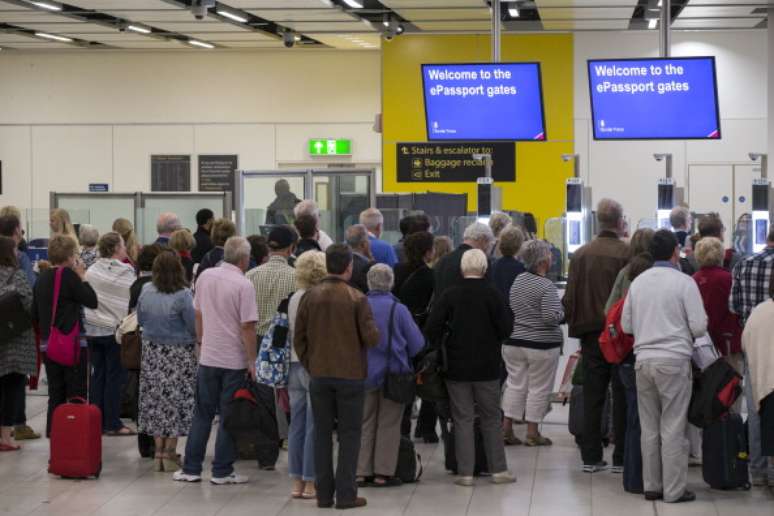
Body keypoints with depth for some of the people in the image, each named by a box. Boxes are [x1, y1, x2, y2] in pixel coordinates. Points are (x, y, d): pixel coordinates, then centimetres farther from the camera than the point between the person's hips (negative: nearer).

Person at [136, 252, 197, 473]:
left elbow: (140, 320, 10)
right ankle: (170, 453, 5)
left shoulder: (146, 291, -3)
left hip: (152, 352, 5)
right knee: (176, 400, 3)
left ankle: (159, 452, 15)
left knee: (155, 399, 12)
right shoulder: (183, 295, -18)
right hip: (178, 353, -5)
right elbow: (194, 326, -13)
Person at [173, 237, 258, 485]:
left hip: (207, 357, 5)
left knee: (202, 413, 13)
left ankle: (191, 468, 14)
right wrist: (252, 362, -10)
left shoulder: (205, 276, 3)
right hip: (235, 360, -5)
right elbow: (247, 327, -16)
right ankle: (222, 471, 7)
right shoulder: (244, 285, -15)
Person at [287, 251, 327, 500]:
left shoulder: (294, 298, 7)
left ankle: (297, 482, 15)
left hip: (295, 364, 7)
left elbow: (290, 333, 11)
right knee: (314, 426, -1)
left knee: (297, 424, 10)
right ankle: (310, 483, 2)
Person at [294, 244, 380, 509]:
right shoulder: (357, 298, -9)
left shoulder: (310, 296, 0)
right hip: (351, 375, -3)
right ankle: (346, 494, 2)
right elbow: (371, 338, -12)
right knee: (349, 435, 4)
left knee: (322, 434, 10)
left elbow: (298, 338, 2)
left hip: (319, 375, 3)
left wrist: (309, 365, 12)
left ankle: (324, 493, 10)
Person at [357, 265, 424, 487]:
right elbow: (417, 343, -7)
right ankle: (383, 473, 7)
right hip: (392, 373, -2)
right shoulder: (398, 309, -12)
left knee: (364, 423, 13)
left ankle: (362, 471, 12)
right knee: (388, 425, 7)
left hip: (364, 374, 2)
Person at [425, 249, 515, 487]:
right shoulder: (492, 294, -9)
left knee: (462, 420, 5)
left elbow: (431, 329, -9)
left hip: (457, 367, 0)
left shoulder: (448, 295, -6)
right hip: (487, 368, 0)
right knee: (491, 419, 11)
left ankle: (465, 472, 4)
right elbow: (506, 329, -8)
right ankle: (498, 469, 13)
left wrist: (442, 345, 8)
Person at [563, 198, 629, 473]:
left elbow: (569, 298, 5)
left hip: (590, 334, 4)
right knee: (622, 397, 3)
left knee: (592, 397, 8)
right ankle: (621, 458, 4)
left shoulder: (580, 254, 3)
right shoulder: (628, 253, -11)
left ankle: (591, 457, 9)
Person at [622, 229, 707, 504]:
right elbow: (699, 326, -10)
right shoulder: (684, 282, -7)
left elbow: (626, 325, 10)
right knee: (673, 428, -1)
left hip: (643, 360, 5)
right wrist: (682, 329, 11)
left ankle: (651, 486, 16)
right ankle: (674, 489, 1)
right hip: (674, 360, -5)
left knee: (649, 427, 11)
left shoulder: (638, 282, 7)